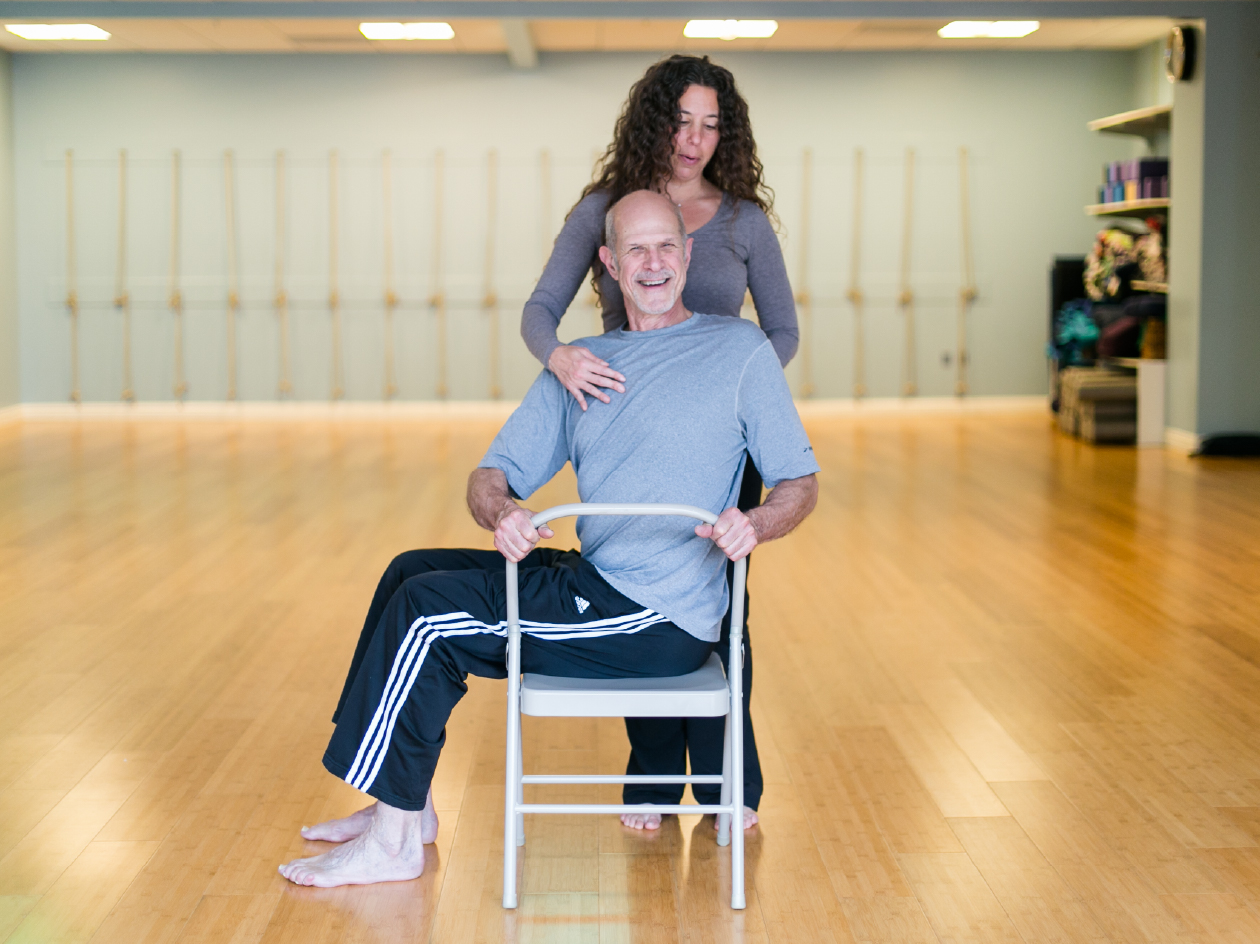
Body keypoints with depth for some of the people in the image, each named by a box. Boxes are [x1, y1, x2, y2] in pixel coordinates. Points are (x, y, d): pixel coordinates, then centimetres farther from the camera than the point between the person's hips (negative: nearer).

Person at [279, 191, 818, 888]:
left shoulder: (739, 348, -2)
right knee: (412, 571, 9)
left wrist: (756, 524, -26)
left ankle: (392, 841, -4)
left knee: (427, 610, -14)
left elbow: (799, 481, -3)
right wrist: (501, 510, -15)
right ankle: (405, 804, 13)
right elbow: (493, 474, 10)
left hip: (658, 621, -7)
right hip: (594, 584, 8)